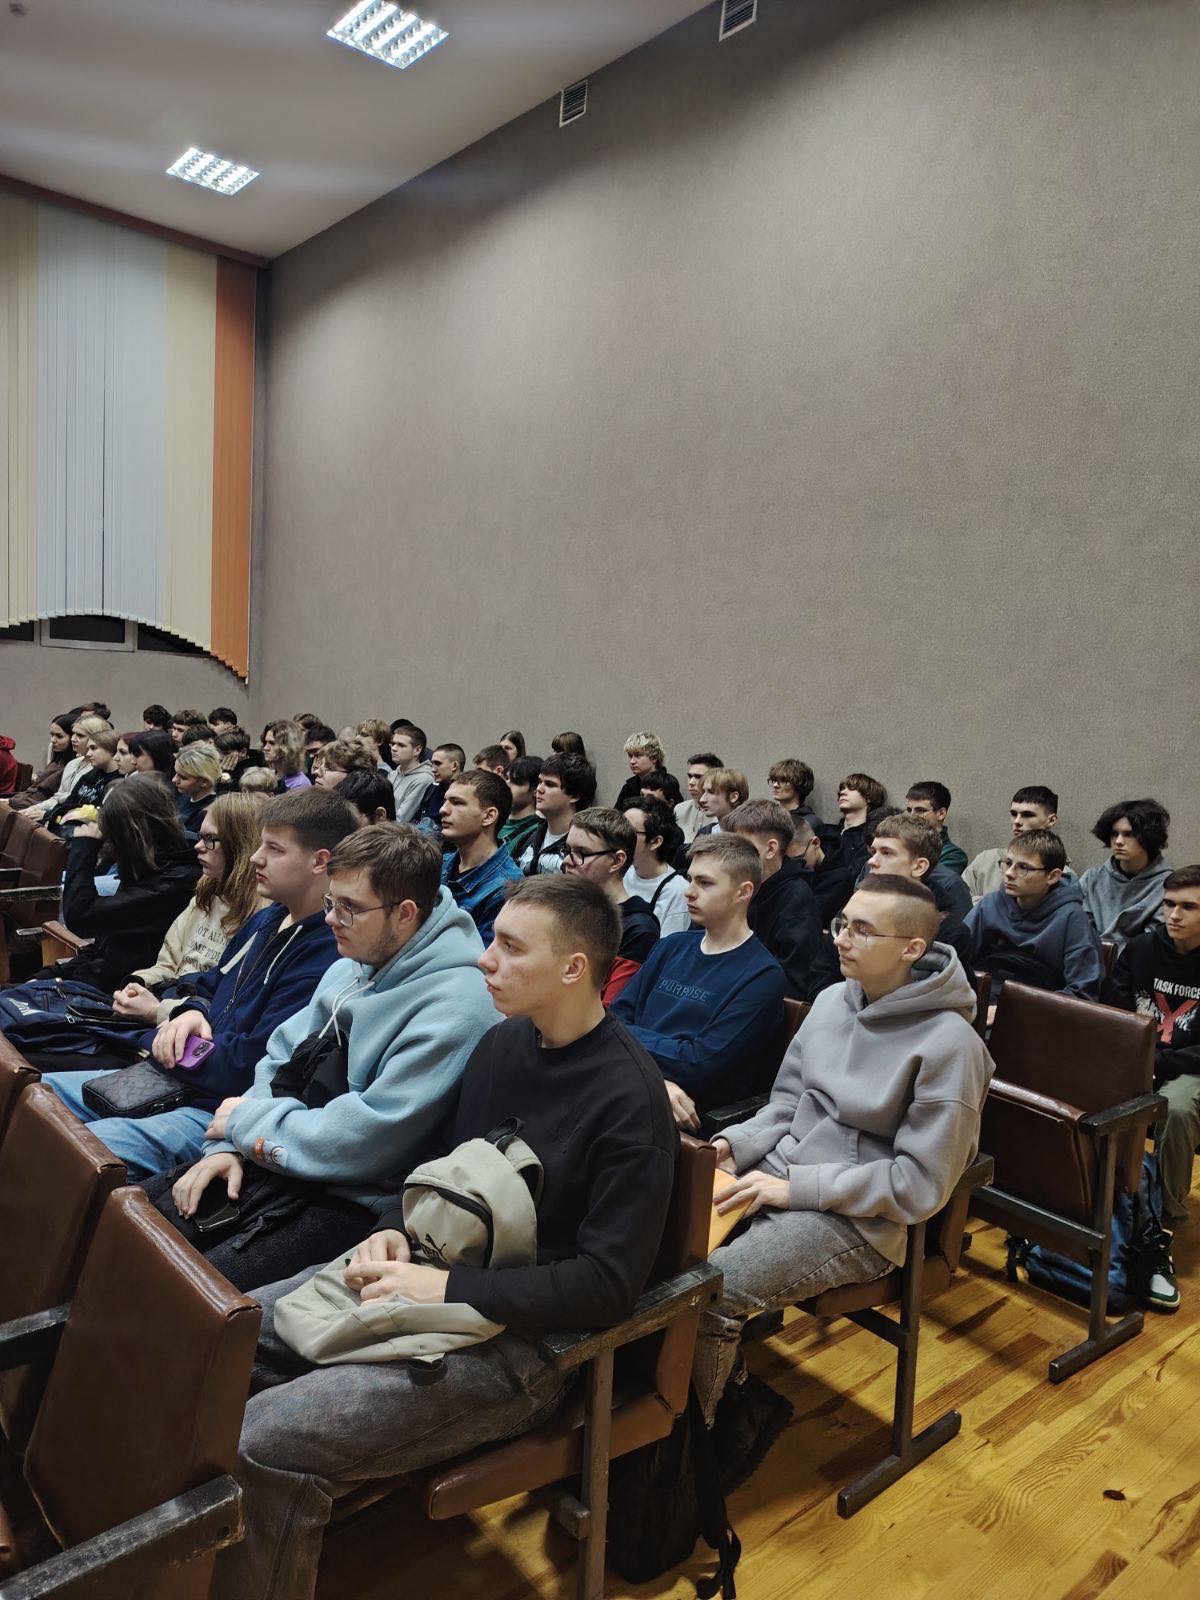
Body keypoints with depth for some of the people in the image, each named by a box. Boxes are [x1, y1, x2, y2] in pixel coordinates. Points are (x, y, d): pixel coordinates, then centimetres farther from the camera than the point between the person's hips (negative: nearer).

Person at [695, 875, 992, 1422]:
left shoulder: (949, 1044, -16)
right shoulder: (833, 1001, 5)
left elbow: (922, 1183, -16)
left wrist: (794, 1187, -19)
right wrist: (736, 1144, -5)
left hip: (855, 1220, -7)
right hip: (778, 1177, 7)